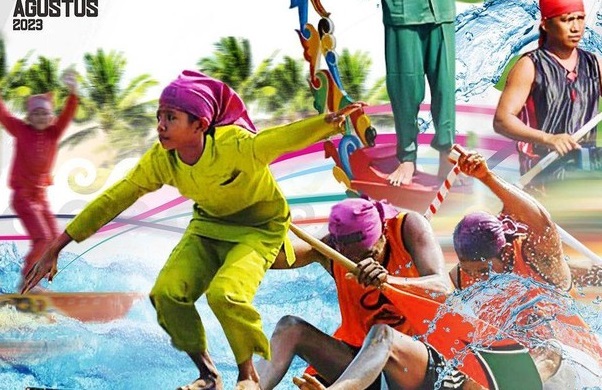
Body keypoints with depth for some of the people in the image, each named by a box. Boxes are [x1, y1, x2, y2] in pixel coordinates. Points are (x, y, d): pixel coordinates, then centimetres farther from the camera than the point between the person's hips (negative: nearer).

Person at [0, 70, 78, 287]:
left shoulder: (53, 133, 1)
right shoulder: (21, 130, -6)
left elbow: (67, 115, -12)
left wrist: (72, 94, -30)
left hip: (41, 196, 5)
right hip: (23, 196, -5)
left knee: (55, 240, 8)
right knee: (42, 239, -15)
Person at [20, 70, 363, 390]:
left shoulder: (234, 146, -32)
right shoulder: (160, 160, -17)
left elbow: (285, 138, -44)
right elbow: (112, 201, -12)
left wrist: (329, 122, -64)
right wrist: (56, 248, -11)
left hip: (258, 228, -5)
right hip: (209, 225, 6)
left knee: (224, 293, -30)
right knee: (167, 292, -14)